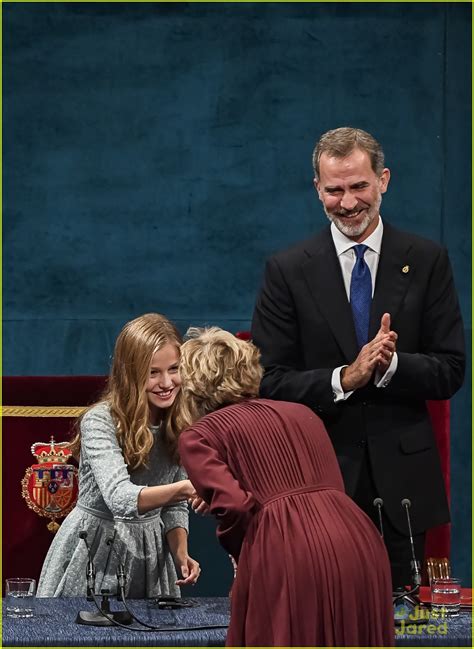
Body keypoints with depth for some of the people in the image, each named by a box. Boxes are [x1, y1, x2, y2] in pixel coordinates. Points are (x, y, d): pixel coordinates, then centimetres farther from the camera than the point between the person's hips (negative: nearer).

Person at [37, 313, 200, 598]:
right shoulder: (100, 421, -20)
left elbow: (174, 506, 7)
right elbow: (120, 498, -33)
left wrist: (181, 552, -11)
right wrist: (184, 488, -46)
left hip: (150, 551, 5)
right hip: (95, 551, -5)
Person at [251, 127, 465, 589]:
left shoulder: (426, 262, 4)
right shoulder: (287, 271, 2)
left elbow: (450, 372, 2)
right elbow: (270, 381, -2)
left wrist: (390, 365, -17)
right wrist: (345, 379, -18)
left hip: (402, 482, 1)